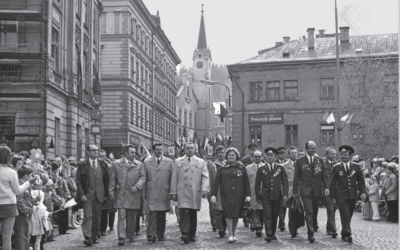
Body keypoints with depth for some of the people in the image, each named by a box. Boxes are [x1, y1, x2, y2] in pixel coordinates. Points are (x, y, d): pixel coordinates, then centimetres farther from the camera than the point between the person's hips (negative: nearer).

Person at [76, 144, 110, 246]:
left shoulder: (103, 165, 11)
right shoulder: (82, 165, 1)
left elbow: (106, 180, 14)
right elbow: (78, 181, -1)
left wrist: (106, 194, 6)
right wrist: (82, 194, -10)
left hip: (99, 196, 3)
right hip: (87, 195, -3)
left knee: (97, 218, 7)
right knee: (88, 216, -12)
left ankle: (94, 237, 16)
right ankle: (87, 237, -15)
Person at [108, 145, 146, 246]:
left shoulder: (139, 165, 8)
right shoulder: (116, 164, 5)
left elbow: (143, 177, 4)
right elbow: (112, 179, 6)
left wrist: (137, 186, -12)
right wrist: (111, 192, 0)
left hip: (134, 195, 2)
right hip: (120, 195, -2)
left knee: (132, 217, 9)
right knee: (121, 216, -8)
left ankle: (131, 235, 23)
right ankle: (121, 237, -9)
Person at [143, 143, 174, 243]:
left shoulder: (169, 162, 8)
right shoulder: (146, 162, 7)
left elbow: (172, 178, 7)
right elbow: (143, 178, 7)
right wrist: (143, 193, 3)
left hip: (164, 193, 1)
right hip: (151, 193, -1)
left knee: (162, 215, 6)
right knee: (152, 214, -10)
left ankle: (161, 235, 17)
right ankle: (151, 235, -10)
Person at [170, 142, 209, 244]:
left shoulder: (201, 162, 10)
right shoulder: (178, 162, 12)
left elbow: (205, 177, 1)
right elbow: (174, 178, 10)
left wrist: (204, 189, -14)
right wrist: (173, 192, 4)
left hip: (195, 193, 1)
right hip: (182, 193, -1)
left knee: (193, 215, 7)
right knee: (184, 213, -14)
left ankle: (192, 235, 17)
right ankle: (184, 234, -19)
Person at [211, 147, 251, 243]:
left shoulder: (241, 168, 7)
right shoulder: (222, 168, 5)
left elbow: (246, 182, 7)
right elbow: (216, 182, 3)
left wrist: (248, 195, 0)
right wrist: (213, 194, -5)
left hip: (238, 195, 1)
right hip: (226, 195, -1)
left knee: (236, 214, 6)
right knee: (229, 214, -11)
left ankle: (234, 233, 22)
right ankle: (231, 234, -8)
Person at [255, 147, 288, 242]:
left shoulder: (280, 168, 7)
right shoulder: (261, 169, 6)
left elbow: (285, 182, 4)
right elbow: (257, 184, 7)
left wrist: (285, 194, -7)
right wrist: (258, 197, 1)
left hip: (277, 196, 1)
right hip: (265, 196, -1)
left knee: (275, 216, 8)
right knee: (267, 215, -11)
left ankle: (273, 233, 22)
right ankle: (268, 234, -15)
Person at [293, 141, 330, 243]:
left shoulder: (320, 160, 7)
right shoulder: (300, 161, 0)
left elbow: (325, 175, 6)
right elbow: (296, 177, 2)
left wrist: (327, 187, -8)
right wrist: (295, 191, 0)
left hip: (317, 190, 3)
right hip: (305, 190, -3)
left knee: (315, 211, 11)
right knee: (309, 211, -11)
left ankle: (314, 226, 32)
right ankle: (311, 234, -12)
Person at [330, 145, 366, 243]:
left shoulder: (356, 166, 5)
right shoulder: (336, 167, 0)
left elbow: (361, 180, 6)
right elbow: (332, 182, 3)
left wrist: (362, 192, -7)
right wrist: (333, 196, -1)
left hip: (353, 195, 3)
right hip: (341, 196, -3)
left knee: (349, 216, 10)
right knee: (345, 215, -12)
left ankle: (344, 234, 22)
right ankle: (347, 234, -14)